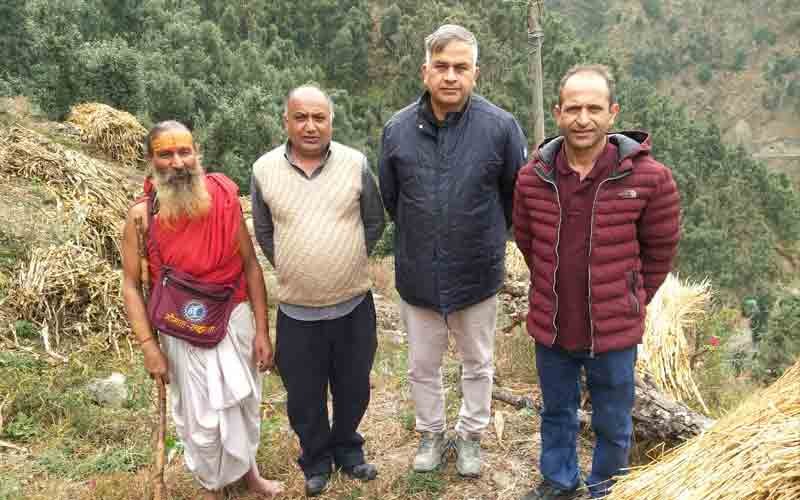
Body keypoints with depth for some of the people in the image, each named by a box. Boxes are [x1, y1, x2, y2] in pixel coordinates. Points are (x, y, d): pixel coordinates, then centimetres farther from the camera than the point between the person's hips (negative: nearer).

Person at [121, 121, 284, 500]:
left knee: (245, 402, 20)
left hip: (236, 319, 2)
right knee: (202, 417, 12)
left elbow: (250, 265, -4)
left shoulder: (224, 198, -10)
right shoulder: (141, 216, -12)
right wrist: (148, 346, -12)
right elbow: (131, 285, -6)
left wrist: (261, 330, -5)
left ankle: (247, 469, 48)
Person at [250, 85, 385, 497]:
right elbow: (264, 233, 7)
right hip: (296, 309, 0)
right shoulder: (264, 170, -5)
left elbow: (374, 222, 5)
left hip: (354, 304, 0)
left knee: (353, 388, 17)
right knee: (304, 396, 15)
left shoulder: (356, 163, -6)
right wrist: (290, 270, 4)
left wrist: (350, 262, 5)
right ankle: (316, 460, 38)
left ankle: (348, 450, 42)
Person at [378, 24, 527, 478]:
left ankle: (471, 436, 41)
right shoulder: (398, 129, -7)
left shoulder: (501, 126, -15)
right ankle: (432, 434, 41)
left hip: (477, 275, -1)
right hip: (416, 276, 2)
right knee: (422, 367, 18)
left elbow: (519, 195, -1)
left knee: (479, 366, 18)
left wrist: (486, 236, 9)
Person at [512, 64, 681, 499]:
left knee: (612, 423, 17)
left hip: (613, 332, -2)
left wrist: (631, 300, 6)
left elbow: (661, 248, -2)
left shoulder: (648, 177, -16)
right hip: (550, 328, 3)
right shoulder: (532, 177, -8)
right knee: (556, 413, 23)